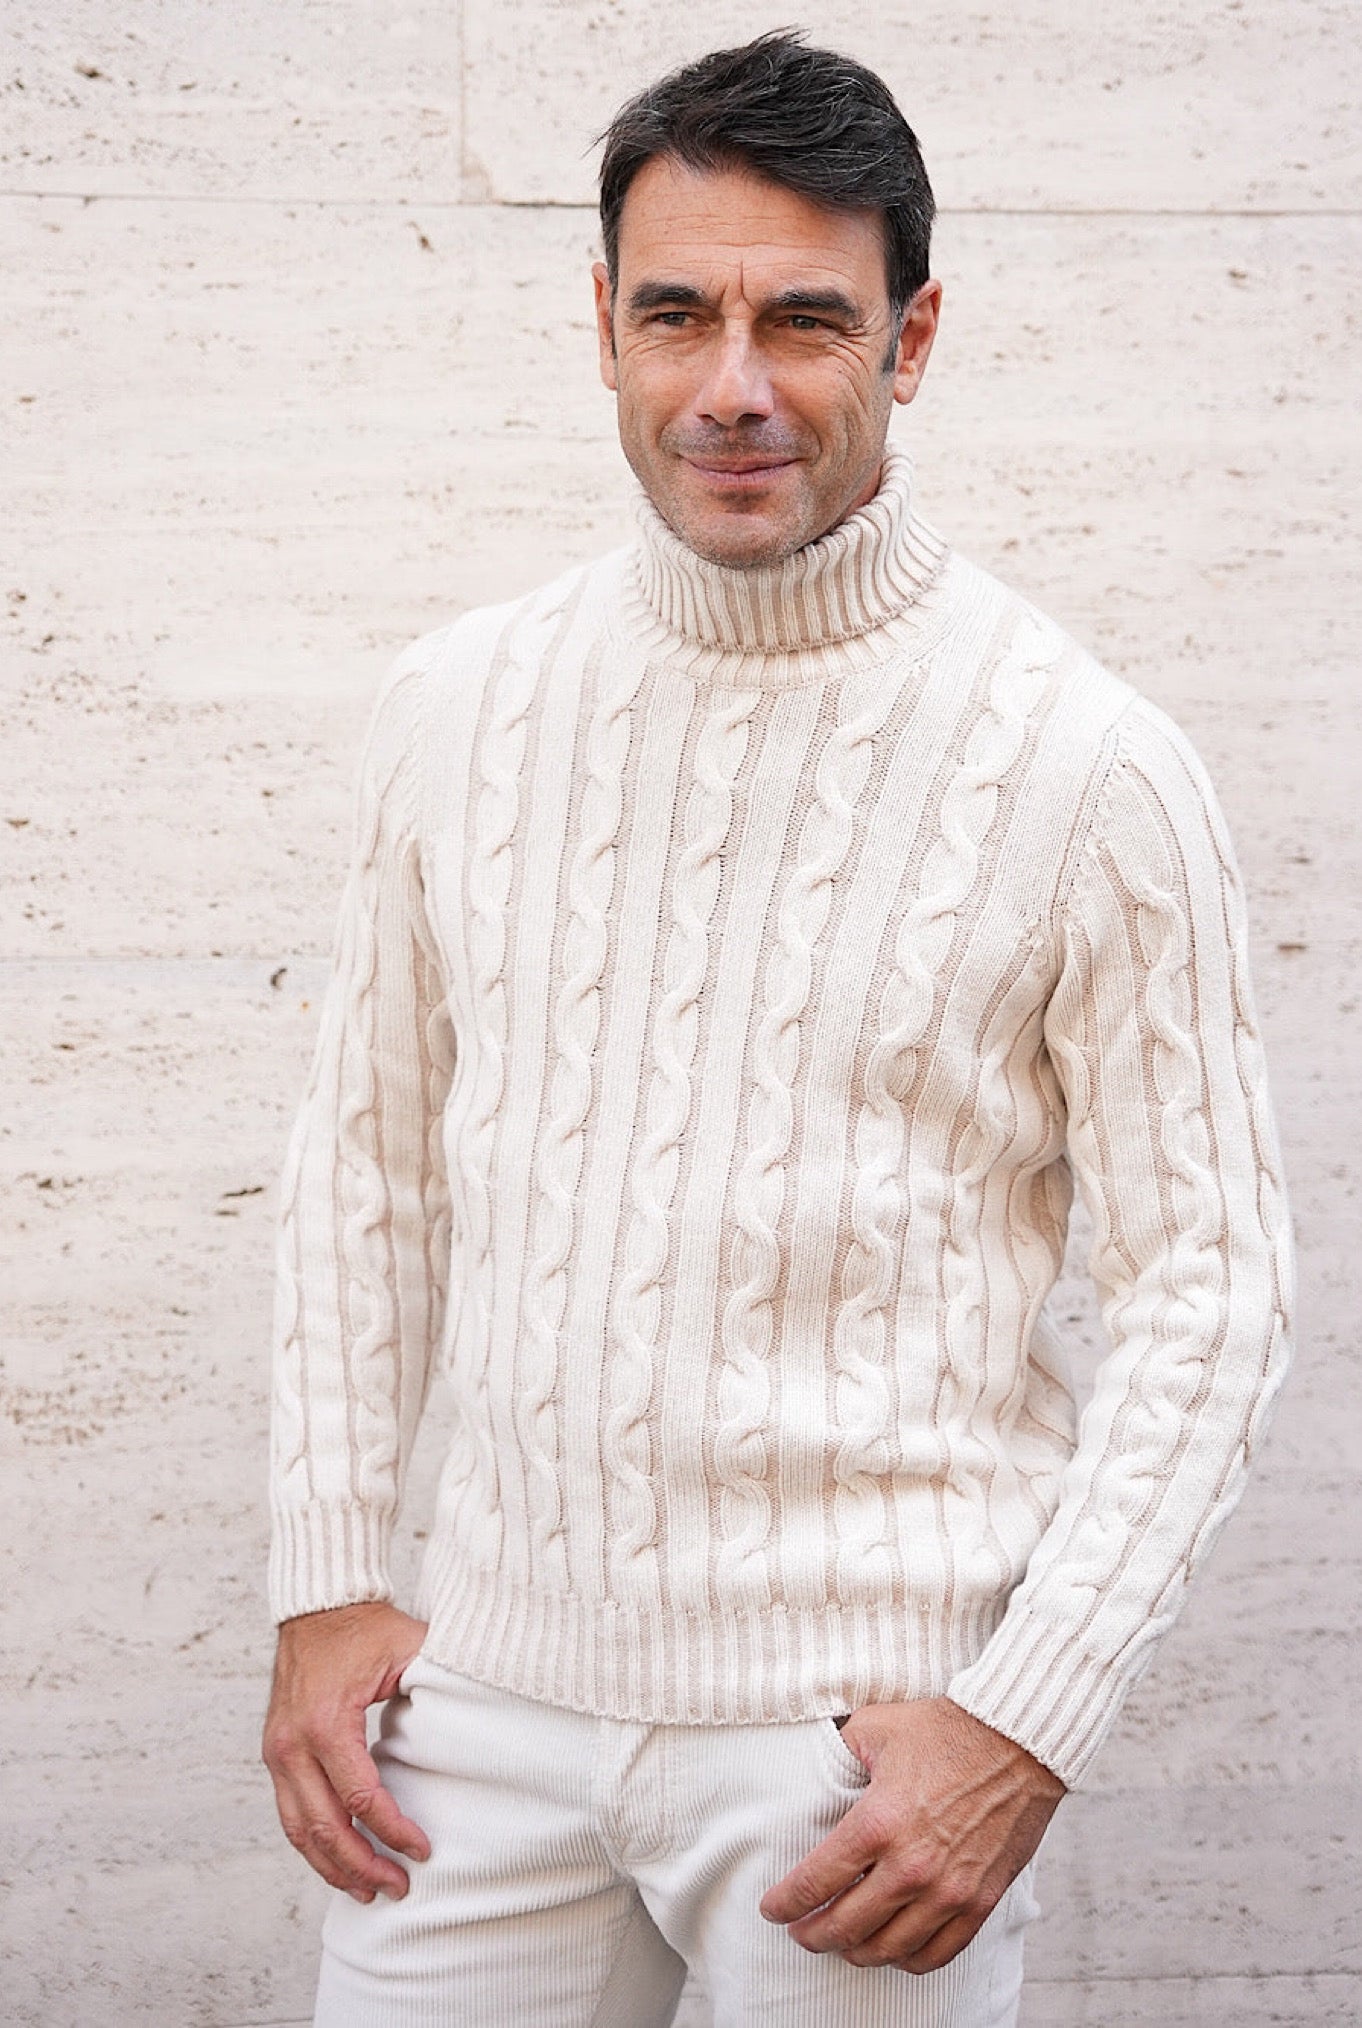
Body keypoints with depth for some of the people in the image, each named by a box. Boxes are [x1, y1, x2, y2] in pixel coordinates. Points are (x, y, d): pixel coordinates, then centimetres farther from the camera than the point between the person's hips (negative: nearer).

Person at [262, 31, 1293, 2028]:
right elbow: (371, 1152, 10)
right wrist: (325, 1582, 7)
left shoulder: (1086, 769, -10)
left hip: (865, 1721, -3)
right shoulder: (462, 705, 2)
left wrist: (1027, 1731, -12)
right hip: (496, 1678, 4)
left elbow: (1208, 1280, -7)